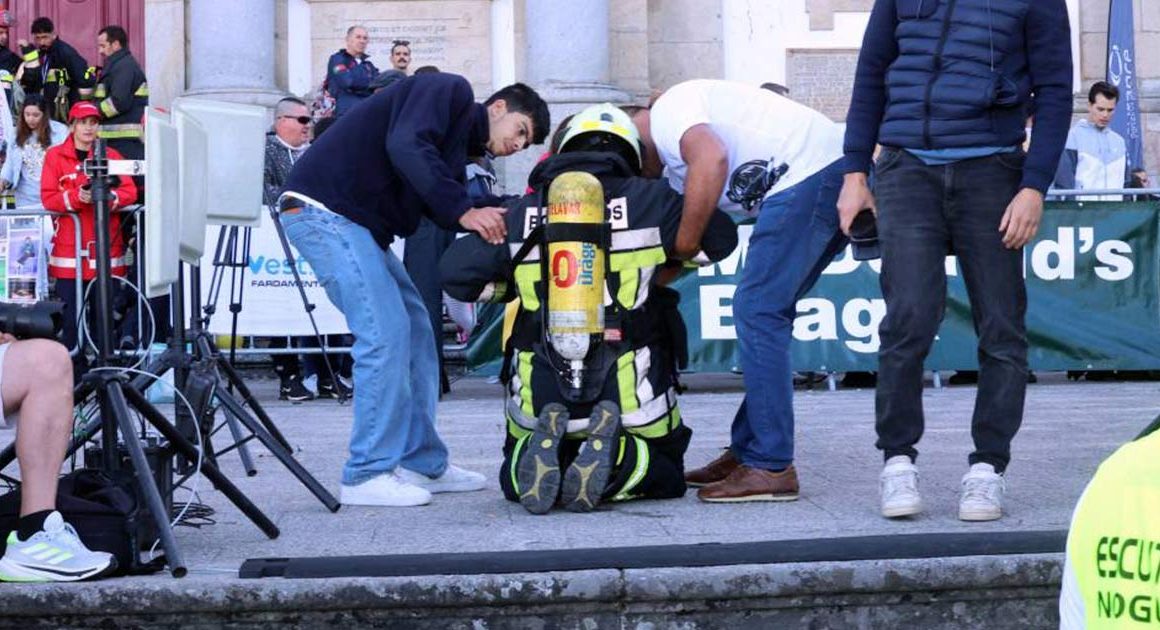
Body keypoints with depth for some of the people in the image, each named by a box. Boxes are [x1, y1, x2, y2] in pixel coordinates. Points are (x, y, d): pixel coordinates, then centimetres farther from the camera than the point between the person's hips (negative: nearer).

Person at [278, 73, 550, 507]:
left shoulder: (461, 146, 21)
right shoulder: (449, 91, -5)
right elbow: (405, 146, -23)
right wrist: (462, 211, -26)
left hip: (358, 225, 11)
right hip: (325, 208, -11)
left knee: (415, 332, 10)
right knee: (384, 332, -15)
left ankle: (422, 464, 14)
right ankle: (368, 474, -11)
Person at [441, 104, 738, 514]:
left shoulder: (522, 212, 6)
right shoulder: (648, 199, 3)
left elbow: (457, 272, -1)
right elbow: (719, 236, 11)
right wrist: (664, 262, 29)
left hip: (541, 396, 1)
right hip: (626, 390, -1)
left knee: (516, 479, 26)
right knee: (664, 472, 22)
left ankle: (544, 451, -10)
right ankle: (616, 460, -12)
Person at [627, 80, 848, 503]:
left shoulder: (667, 111, -3)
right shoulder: (677, 165, 27)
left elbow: (712, 159, -23)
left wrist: (684, 244, -15)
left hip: (810, 172, -11)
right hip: (835, 177, 11)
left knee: (757, 312, -9)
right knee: (763, 313, 15)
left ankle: (771, 467, -10)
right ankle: (747, 451, 20)